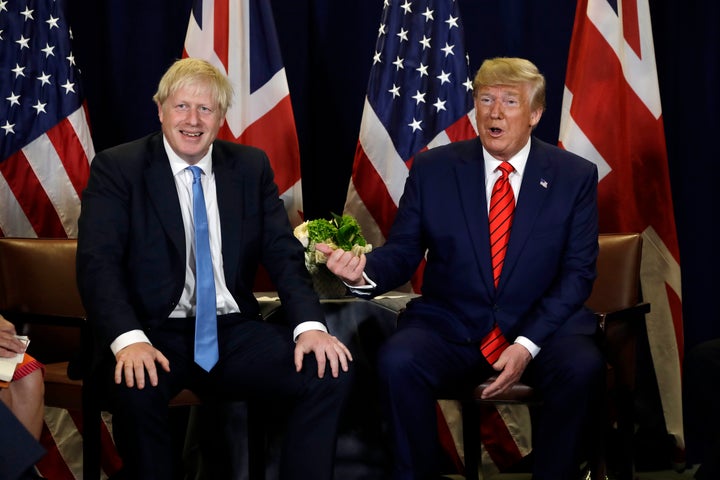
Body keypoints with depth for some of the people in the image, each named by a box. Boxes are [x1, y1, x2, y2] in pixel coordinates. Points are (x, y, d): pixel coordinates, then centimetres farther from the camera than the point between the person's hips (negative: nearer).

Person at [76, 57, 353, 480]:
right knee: (137, 386, -36)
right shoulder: (117, 168, 0)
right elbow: (98, 263, -11)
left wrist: (309, 324, -15)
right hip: (157, 333, -3)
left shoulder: (251, 166, 11)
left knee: (331, 374, -19)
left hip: (234, 333, 3)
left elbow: (284, 253, 5)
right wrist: (128, 338, -29)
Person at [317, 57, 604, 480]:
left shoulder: (575, 176, 3)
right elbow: (402, 252, 3)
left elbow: (577, 272, -1)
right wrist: (364, 273, -22)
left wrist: (527, 344, -15)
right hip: (448, 329, 1)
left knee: (582, 367, -32)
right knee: (398, 361, -30)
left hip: (542, 328, 0)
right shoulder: (432, 169, 5)